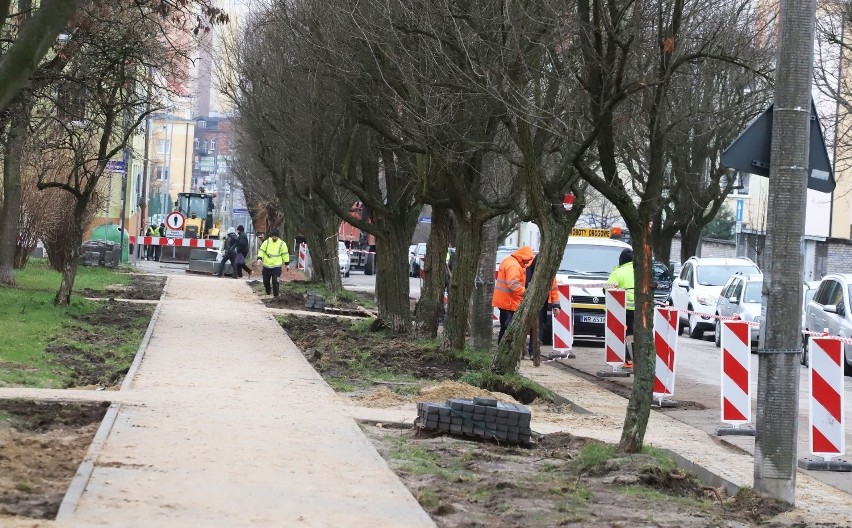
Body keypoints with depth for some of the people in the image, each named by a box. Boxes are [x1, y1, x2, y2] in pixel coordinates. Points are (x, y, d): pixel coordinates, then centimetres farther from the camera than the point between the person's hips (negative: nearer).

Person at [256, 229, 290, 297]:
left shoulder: (282, 244, -2)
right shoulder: (266, 242, 1)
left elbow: (285, 254, 5)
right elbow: (261, 250, 3)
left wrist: (287, 264, 7)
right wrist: (259, 258, -13)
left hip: (276, 266, -3)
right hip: (266, 266, 3)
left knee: (275, 282, -10)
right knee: (266, 281, 11)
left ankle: (276, 295, 0)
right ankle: (268, 293, 33)